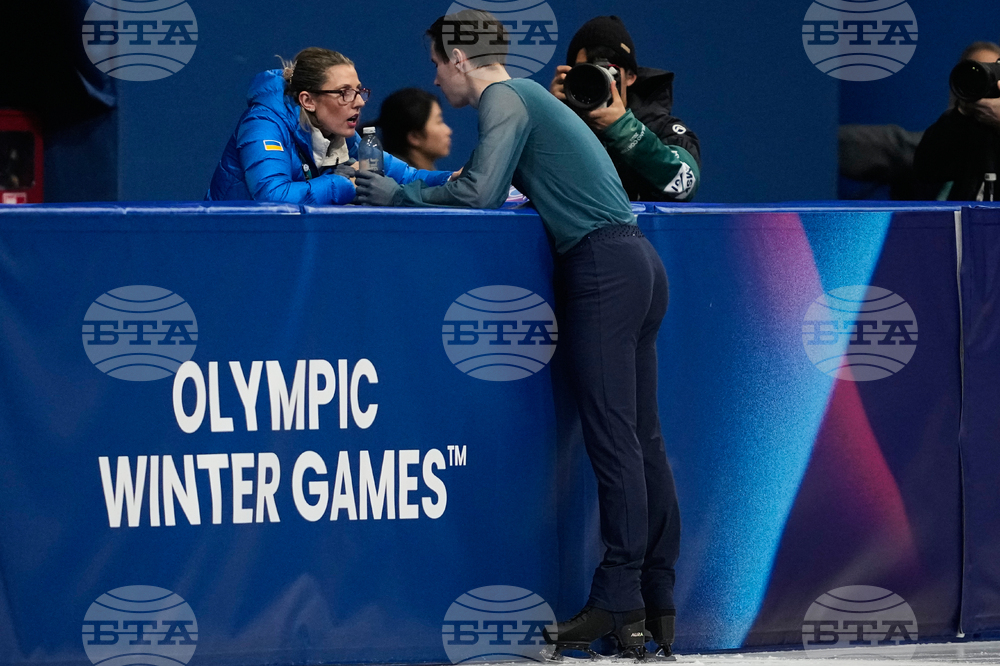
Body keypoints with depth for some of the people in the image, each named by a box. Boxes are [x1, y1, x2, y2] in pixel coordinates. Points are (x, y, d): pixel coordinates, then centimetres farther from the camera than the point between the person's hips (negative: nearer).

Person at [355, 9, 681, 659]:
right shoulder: (527, 97, 24)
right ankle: (658, 605, 7)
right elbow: (497, 189, 23)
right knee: (641, 439, 7)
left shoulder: (504, 100, -6)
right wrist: (404, 189, 16)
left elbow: (479, 192, -18)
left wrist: (401, 195, -6)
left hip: (603, 267, -10)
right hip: (637, 264, 10)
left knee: (613, 436, -10)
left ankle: (619, 603, -12)